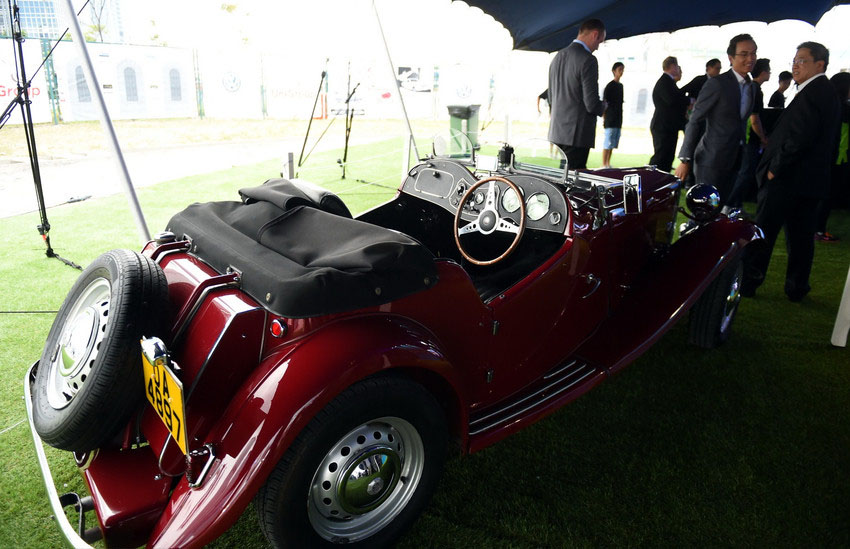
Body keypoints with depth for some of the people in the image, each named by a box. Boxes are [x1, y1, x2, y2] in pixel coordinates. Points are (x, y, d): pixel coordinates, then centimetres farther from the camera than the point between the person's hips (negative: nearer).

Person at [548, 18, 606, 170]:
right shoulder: (588, 60, -13)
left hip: (556, 132, 9)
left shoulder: (558, 57, 13)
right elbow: (592, 104, -15)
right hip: (576, 134, -8)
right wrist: (603, 107, 5)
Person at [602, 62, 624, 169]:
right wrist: (604, 118, -13)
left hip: (618, 120, 8)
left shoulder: (620, 86, 17)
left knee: (613, 144, 9)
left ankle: (608, 164, 14)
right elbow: (604, 102, -9)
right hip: (610, 120, -8)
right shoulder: (610, 86, -7)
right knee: (608, 143, -9)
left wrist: (621, 120, 18)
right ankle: (604, 165, -6)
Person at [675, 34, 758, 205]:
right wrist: (685, 159, -16)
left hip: (732, 162, 8)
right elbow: (694, 121, -13)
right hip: (712, 160, -7)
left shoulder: (750, 87, 12)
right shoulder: (717, 83, -11)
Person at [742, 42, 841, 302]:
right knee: (801, 236, 12)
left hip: (787, 180, -9)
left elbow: (799, 138, -24)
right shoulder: (828, 93, 16)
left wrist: (775, 168, -14)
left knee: (763, 232, -1)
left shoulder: (810, 94, -15)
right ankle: (797, 288, 19)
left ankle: (747, 283, 6)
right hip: (812, 181, 9)